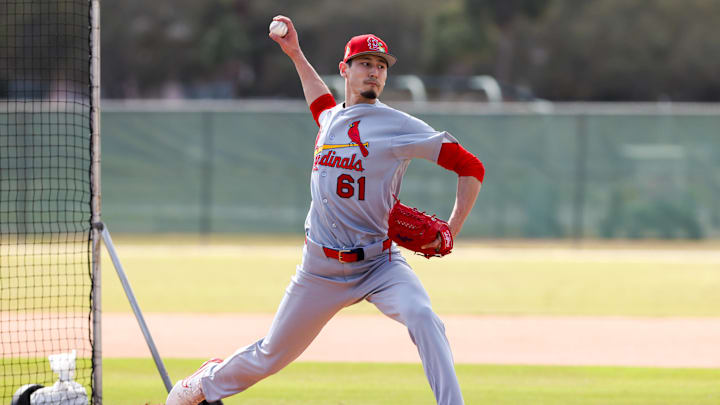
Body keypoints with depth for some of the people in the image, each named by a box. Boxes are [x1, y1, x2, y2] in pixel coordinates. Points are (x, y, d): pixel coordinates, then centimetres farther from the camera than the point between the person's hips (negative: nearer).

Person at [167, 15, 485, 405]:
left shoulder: (399, 127, -9)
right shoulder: (329, 120, 9)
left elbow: (471, 167, -9)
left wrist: (451, 230, -17)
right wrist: (295, 55, 36)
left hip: (379, 264, -4)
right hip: (321, 267, 4)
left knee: (423, 318, -33)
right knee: (272, 354, 14)